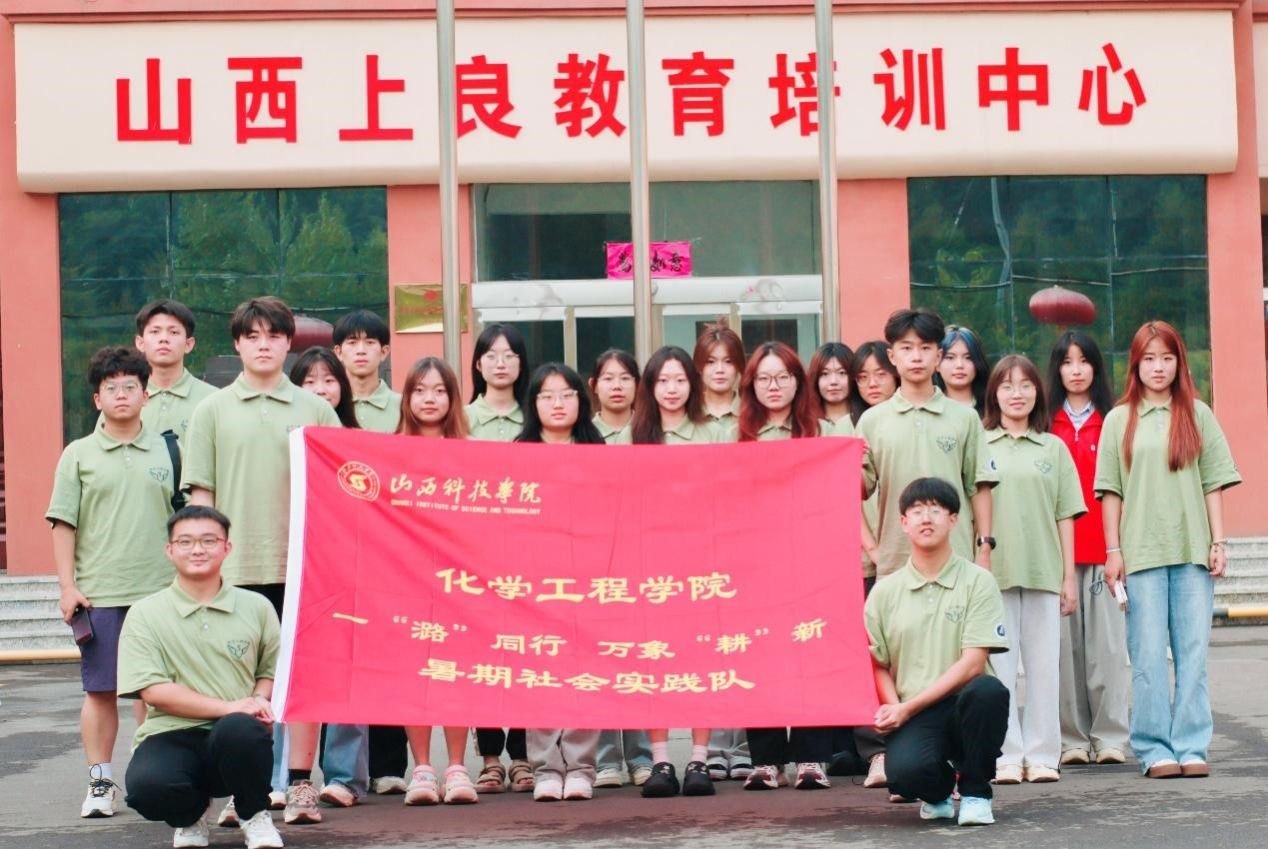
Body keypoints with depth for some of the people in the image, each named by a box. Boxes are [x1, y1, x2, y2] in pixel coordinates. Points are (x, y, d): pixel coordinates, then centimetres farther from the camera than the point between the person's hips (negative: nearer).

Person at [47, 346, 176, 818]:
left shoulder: (165, 452, 9)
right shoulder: (79, 455, 5)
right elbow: (63, 525, 3)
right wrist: (67, 586, -4)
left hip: (158, 590, 1)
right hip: (98, 593, -1)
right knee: (101, 691, 2)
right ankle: (100, 783, 10)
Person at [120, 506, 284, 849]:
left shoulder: (255, 607, 10)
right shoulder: (145, 614, 4)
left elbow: (270, 670, 21)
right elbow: (153, 691, -6)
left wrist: (260, 698, -4)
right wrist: (229, 707, -14)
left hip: (236, 737, 0)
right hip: (171, 737, 0)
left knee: (239, 730, -38)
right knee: (147, 785, -35)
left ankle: (254, 815, -5)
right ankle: (191, 814, 6)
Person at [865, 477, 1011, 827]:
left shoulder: (978, 581, 1)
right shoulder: (884, 591, 10)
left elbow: (973, 663, -7)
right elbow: (877, 666, 11)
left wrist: (908, 707, -13)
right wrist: (893, 708, -11)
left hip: (963, 706, 0)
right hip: (910, 717, 0)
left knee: (988, 690, -37)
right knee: (904, 772, -34)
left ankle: (975, 791, -10)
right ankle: (939, 790, 8)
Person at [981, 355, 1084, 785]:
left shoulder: (1053, 448, 11)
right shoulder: (978, 446, 5)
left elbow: (1065, 517, 10)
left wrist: (1069, 576, 5)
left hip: (1043, 571, 2)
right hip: (994, 571, -1)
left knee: (1043, 665, 2)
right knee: (999, 666, -1)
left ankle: (1042, 754, 8)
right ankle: (1006, 755, 4)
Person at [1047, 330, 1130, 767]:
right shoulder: (1047, 424, 8)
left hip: (1102, 545, 0)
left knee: (1107, 640, -3)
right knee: (1065, 641, 0)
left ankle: (1110, 736, 2)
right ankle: (1072, 738, 6)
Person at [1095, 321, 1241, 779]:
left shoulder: (1198, 415, 8)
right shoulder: (1119, 420, 6)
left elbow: (1213, 483, 7)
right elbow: (1111, 491, 5)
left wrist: (1217, 542, 1)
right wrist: (1113, 550, 0)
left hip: (1192, 551, 1)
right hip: (1141, 552, -1)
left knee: (1193, 651, 0)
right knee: (1148, 655, -2)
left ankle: (1191, 747, 5)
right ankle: (1154, 749, 3)